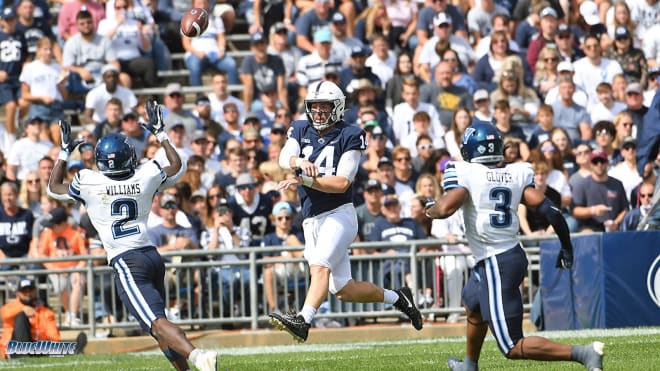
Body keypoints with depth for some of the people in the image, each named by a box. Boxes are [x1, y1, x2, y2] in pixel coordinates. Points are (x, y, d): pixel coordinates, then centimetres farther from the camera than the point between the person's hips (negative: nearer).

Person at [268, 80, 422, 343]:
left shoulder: (349, 136, -3)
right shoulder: (301, 131, 11)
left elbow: (342, 182, -12)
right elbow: (285, 157, -10)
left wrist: (304, 180, -22)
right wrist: (300, 162, -33)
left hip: (338, 214, -6)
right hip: (311, 220, 6)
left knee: (320, 266, -29)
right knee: (343, 290, 7)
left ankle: (303, 321, -44)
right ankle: (395, 297, 27)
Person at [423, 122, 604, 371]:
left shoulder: (465, 172, -10)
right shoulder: (516, 174, 5)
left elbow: (446, 208, -22)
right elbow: (545, 208, -3)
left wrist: (430, 209, 1)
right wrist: (566, 246, 7)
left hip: (495, 266, -8)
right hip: (514, 255, 8)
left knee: (513, 348, -6)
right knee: (473, 304, 37)